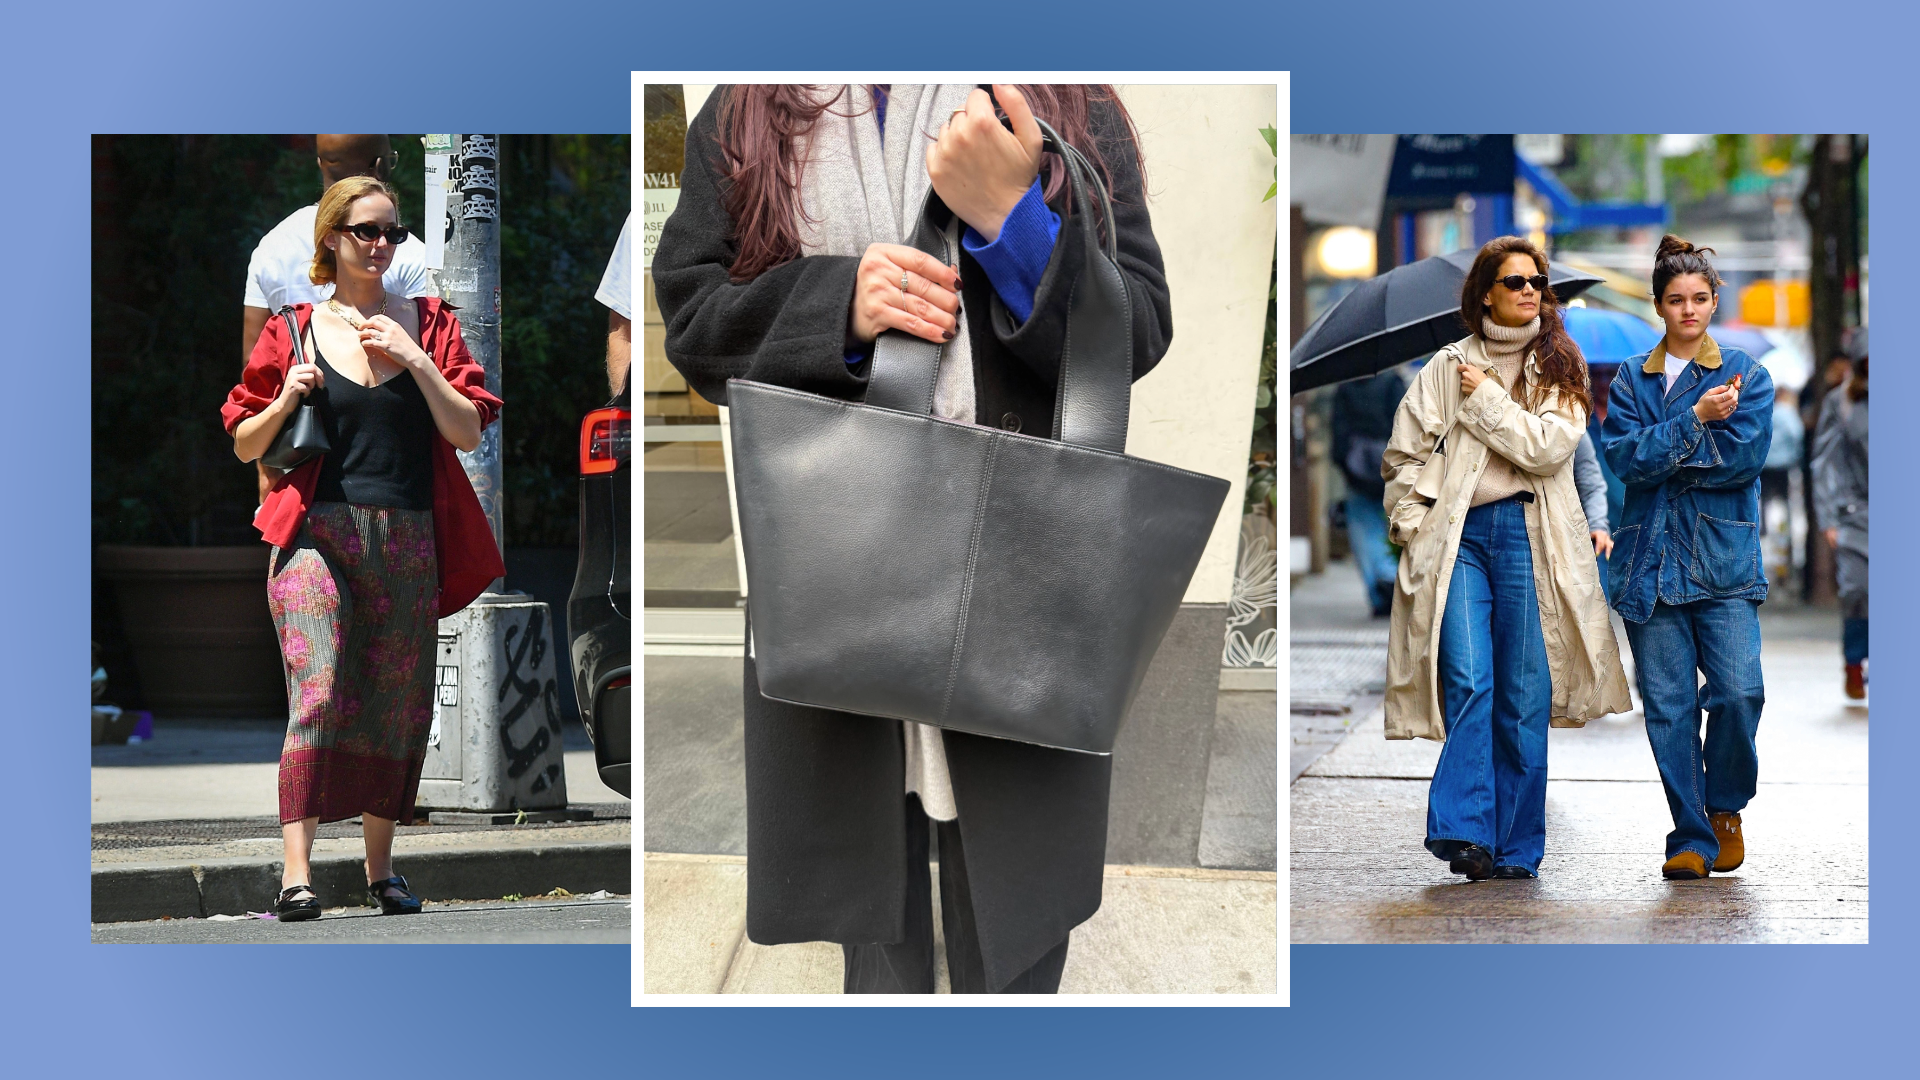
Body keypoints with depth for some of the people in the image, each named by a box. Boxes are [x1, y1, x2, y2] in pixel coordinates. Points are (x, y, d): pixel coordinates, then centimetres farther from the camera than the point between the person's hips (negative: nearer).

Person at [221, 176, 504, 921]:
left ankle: (380, 868, 22)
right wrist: (285, 400, -8)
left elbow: (469, 433, 1)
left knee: (396, 706, 8)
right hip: (318, 531, -3)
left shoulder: (428, 324, 10)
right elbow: (245, 445, 11)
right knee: (318, 693, -17)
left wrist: (417, 362, -9)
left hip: (408, 540, 3)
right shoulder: (294, 332, 6)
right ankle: (296, 874, -21)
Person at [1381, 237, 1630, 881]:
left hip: (1528, 535, 0)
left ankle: (1515, 848, 5)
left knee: (1524, 694, -1)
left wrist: (1486, 399, -3)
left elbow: (1550, 447, -5)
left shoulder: (1558, 367, 12)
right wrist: (1412, 526, 2)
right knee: (1468, 679, -16)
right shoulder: (1447, 368, 13)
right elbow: (1405, 453, 14)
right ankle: (1465, 832, -20)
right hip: (1457, 536, 0)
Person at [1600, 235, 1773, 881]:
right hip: (1651, 556, 2)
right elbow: (1625, 456, -4)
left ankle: (1725, 805, 13)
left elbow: (1744, 457, -8)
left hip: (1723, 556, -2)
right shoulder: (1631, 379, 12)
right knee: (1667, 704, -1)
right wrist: (1697, 419, -13)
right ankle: (1691, 838, 6)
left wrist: (1659, 454, -7)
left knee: (1738, 691, -13)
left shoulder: (1745, 375, 7)